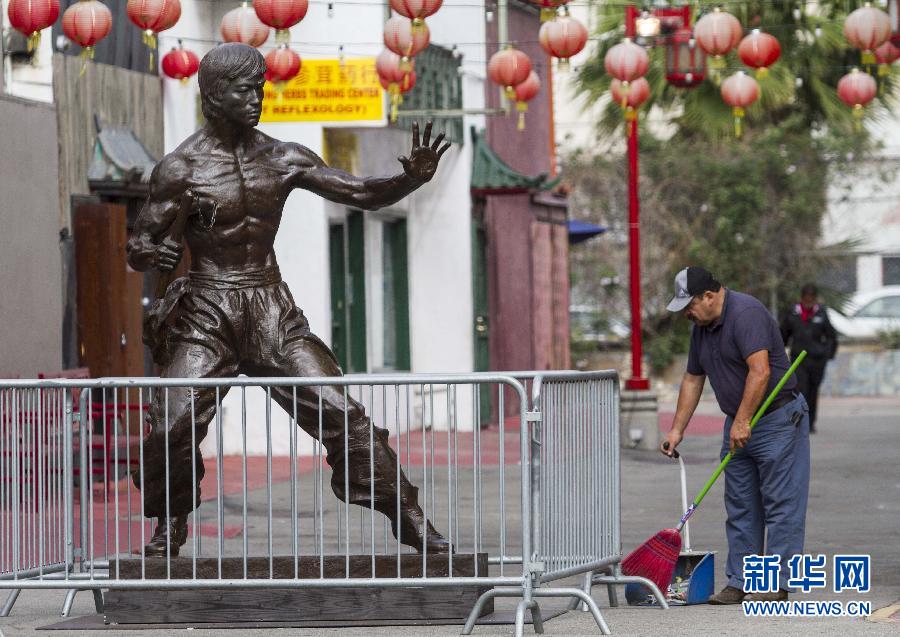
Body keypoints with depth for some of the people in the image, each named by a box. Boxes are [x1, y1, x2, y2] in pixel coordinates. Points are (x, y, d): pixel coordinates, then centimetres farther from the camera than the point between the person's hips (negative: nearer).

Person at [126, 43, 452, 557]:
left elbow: (364, 193, 6)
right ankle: (170, 528, 5)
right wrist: (153, 253, -31)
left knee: (342, 413, -9)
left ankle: (411, 521, -4)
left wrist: (412, 178, -13)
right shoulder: (181, 168, -5)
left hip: (273, 312, 2)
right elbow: (138, 248, -6)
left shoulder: (283, 159, 5)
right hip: (207, 317, -2)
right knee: (173, 428, -19)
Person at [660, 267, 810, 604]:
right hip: (739, 426, 9)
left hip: (777, 420, -9)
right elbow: (693, 380, 17)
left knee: (781, 504, -6)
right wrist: (677, 430, 13)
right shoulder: (701, 328, 10)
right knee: (740, 508, 8)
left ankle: (777, 583, -6)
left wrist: (742, 421, -26)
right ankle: (738, 582, 11)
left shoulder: (746, 313, -19)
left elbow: (760, 371, -27)